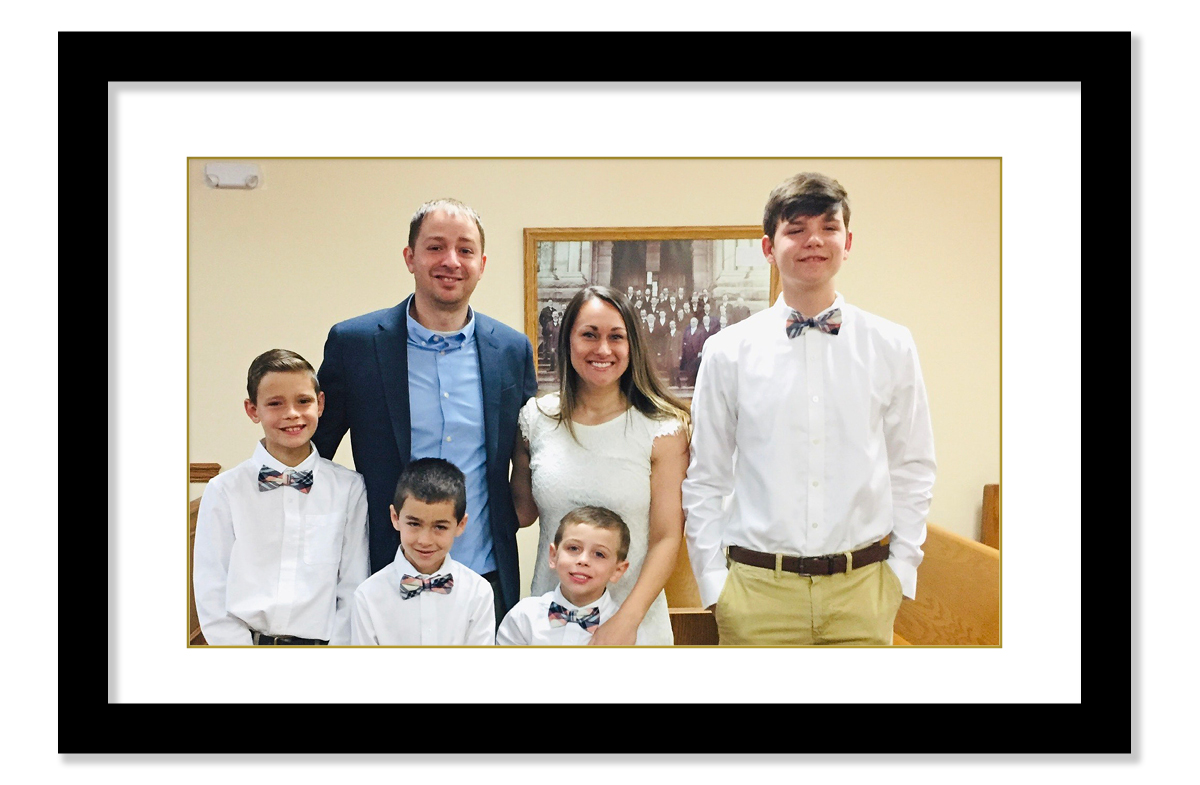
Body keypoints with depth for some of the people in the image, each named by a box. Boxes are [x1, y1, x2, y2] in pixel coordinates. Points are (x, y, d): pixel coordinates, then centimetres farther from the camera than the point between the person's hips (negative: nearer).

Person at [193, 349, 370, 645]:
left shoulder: (350, 488, 6)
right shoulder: (224, 491, 5)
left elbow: (353, 589, 5)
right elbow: (211, 595, 4)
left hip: (323, 640, 0)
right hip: (248, 639, 0)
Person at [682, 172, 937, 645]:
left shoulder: (892, 348, 3)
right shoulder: (726, 353, 0)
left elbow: (913, 469, 8)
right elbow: (704, 481, 3)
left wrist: (901, 570, 2)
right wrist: (713, 583, -1)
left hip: (863, 589, 1)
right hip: (758, 591, -1)